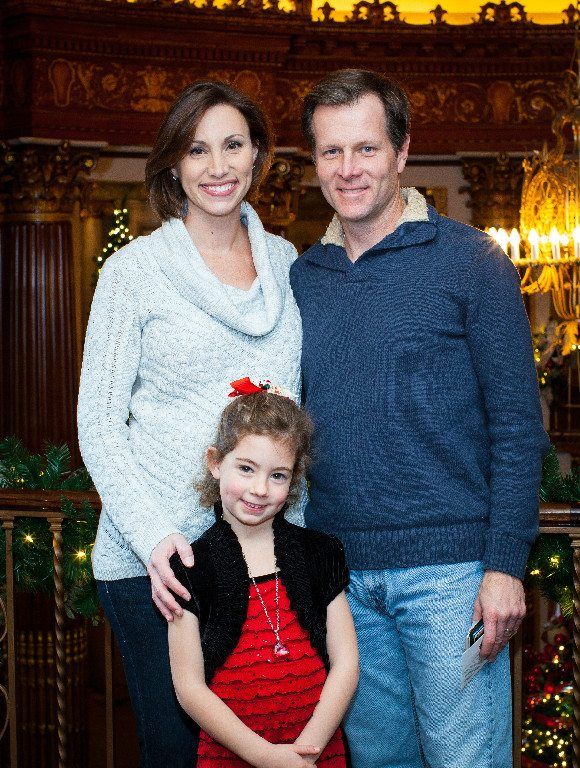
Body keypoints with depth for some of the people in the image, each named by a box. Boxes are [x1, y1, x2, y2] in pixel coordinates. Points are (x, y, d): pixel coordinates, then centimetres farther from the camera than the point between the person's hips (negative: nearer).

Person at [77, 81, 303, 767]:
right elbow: (98, 425, -5)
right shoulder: (136, 268, -4)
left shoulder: (284, 260, 9)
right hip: (154, 557, -4)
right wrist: (153, 536, -18)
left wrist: (302, 519, 6)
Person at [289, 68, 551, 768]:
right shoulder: (300, 277, 9)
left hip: (449, 571, -4)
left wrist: (505, 564, -13)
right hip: (339, 572, 5)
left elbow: (517, 426, -6)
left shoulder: (467, 260, -4)